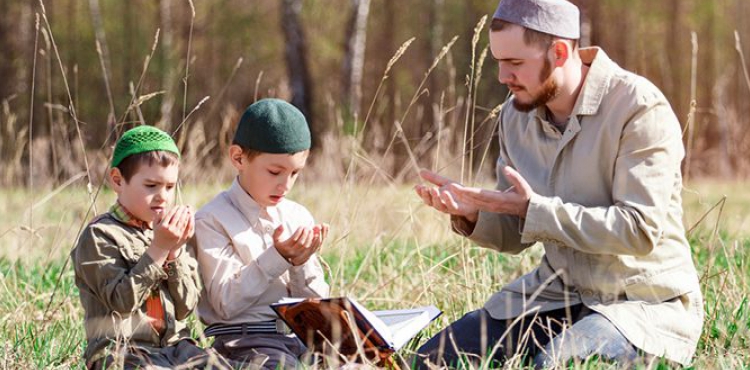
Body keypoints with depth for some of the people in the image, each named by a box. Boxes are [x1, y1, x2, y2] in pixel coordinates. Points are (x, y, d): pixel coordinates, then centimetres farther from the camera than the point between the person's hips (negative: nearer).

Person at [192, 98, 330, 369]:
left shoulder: (299, 217, 13)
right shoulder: (213, 220, -2)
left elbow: (316, 304, 15)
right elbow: (226, 304, -10)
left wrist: (301, 264, -5)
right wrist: (276, 258, -15)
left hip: (300, 336, 5)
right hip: (243, 339, -5)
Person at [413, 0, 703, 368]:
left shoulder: (640, 109, -16)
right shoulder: (516, 116, 6)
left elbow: (641, 230, -23)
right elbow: (515, 235, 12)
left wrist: (535, 209, -24)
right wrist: (471, 214, -11)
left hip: (644, 302, -7)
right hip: (556, 292, 7)